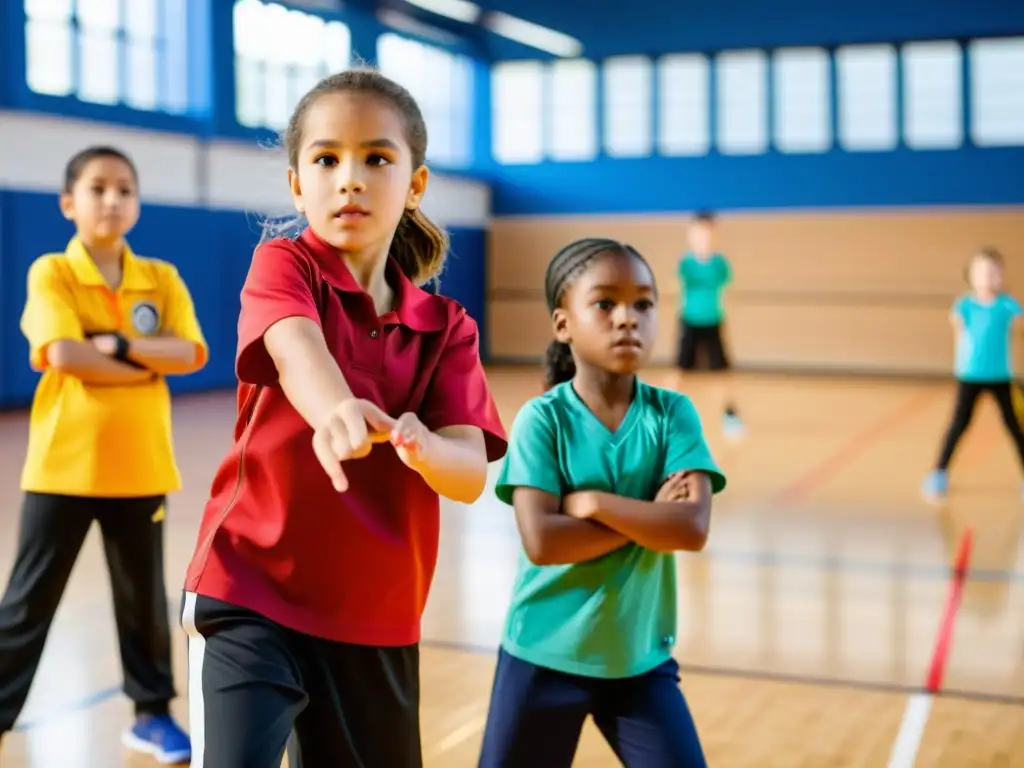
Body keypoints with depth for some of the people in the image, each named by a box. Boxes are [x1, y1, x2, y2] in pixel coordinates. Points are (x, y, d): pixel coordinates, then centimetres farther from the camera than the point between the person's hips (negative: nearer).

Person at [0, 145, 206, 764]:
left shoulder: (162, 278, 5)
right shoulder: (51, 273, -5)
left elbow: (191, 353, -7)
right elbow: (63, 355, -19)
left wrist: (119, 345, -18)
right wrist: (149, 365, -12)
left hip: (139, 465, 3)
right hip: (65, 463, -3)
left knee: (144, 596, 12)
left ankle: (153, 713, 26)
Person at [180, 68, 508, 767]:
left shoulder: (447, 327, 3)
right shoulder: (283, 265, -6)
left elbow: (470, 473, -9)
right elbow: (296, 348, -29)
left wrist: (419, 446, -33)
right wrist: (338, 411, -52)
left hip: (377, 618, 4)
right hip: (252, 593, -4)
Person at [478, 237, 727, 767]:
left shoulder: (672, 414, -6)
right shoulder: (543, 418, -12)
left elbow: (692, 528, -18)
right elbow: (541, 542, -21)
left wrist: (592, 502, -20)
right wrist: (648, 515, -18)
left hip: (640, 659, 2)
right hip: (545, 656, -1)